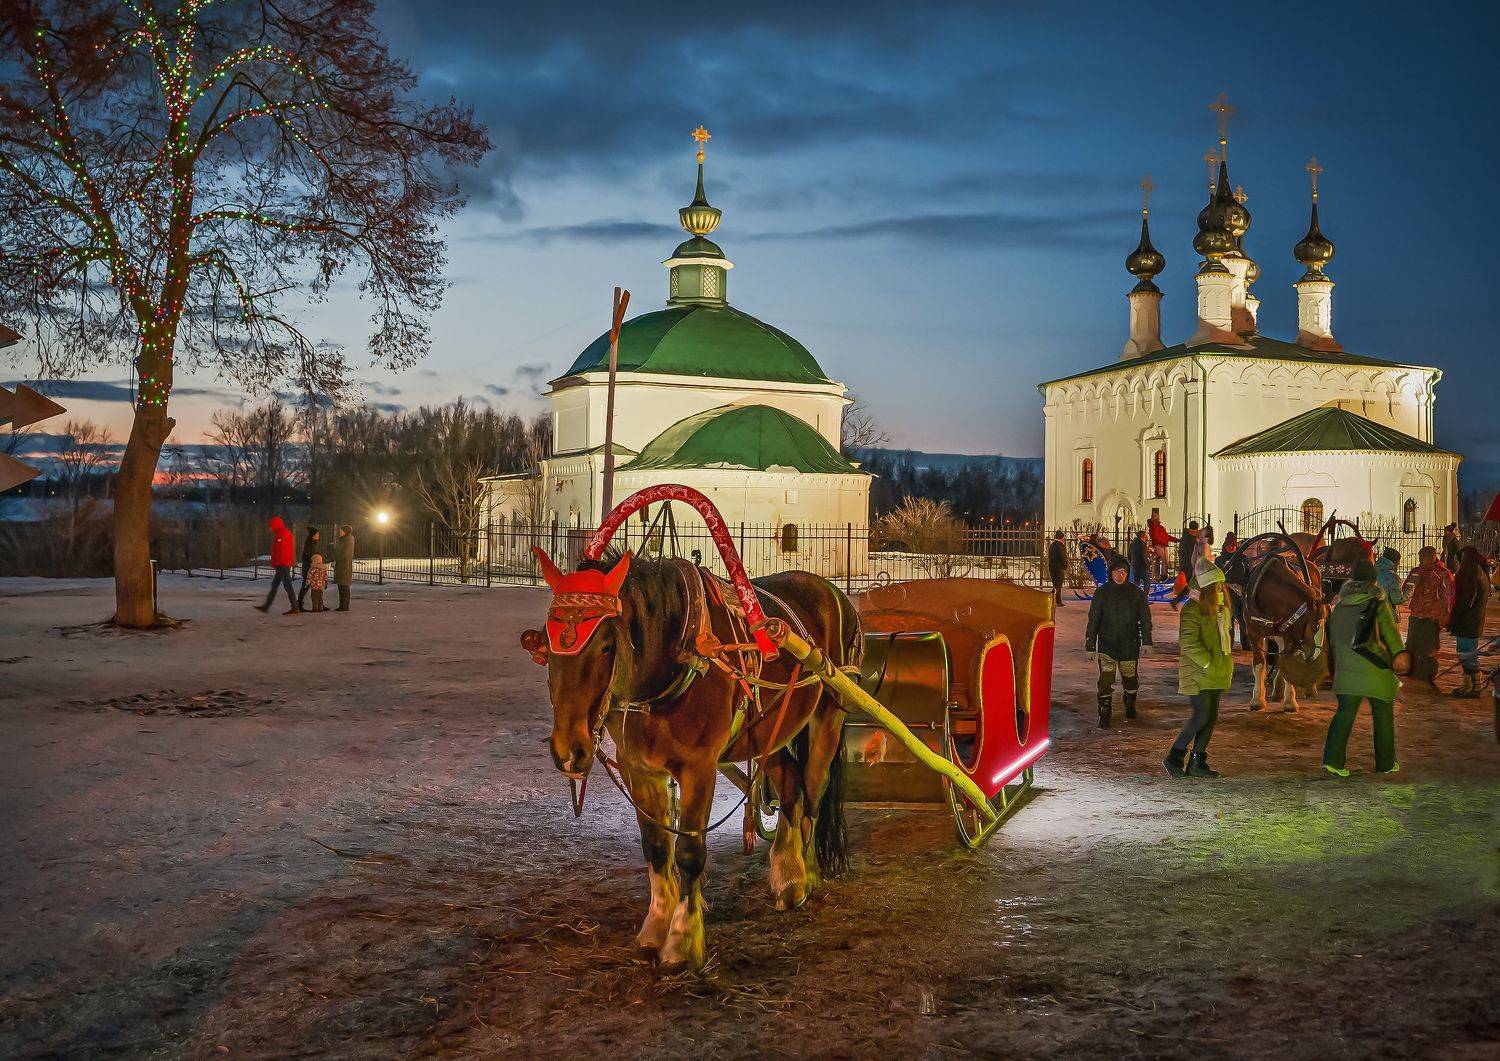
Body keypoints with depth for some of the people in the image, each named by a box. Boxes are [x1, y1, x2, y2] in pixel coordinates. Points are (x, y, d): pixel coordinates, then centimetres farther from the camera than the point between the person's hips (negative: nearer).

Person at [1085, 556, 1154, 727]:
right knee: (1106, 681, -8)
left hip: (1129, 645, 1)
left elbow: (1145, 618, 1)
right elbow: (1093, 620, 3)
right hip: (1107, 644, -1)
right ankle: (1104, 716, 1)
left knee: (1130, 679, 14)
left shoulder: (1136, 592, -1)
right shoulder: (1101, 593, -2)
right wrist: (1090, 645, 1)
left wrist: (1146, 642, -8)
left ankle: (1130, 705, 42)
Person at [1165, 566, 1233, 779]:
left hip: (1216, 673, 9)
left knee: (1211, 717, 7)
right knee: (1201, 716, -12)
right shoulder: (1192, 609, -13)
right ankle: (1174, 757, 2)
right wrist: (1208, 663, -19)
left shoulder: (1221, 609, 15)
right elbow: (1189, 643, -20)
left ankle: (1197, 762, 14)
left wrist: (1226, 665, 17)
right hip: (1198, 673, -9)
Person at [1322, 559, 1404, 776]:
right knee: (1383, 717, 11)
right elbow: (1392, 636, -6)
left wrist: (1336, 664, 22)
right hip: (1377, 669, -3)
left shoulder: (1339, 603, 5)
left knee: (1344, 714, 7)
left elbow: (1333, 638, 13)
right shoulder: (1378, 603, -9)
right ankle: (1385, 763, 20)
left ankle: (1332, 759, -6)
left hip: (1347, 669, 4)